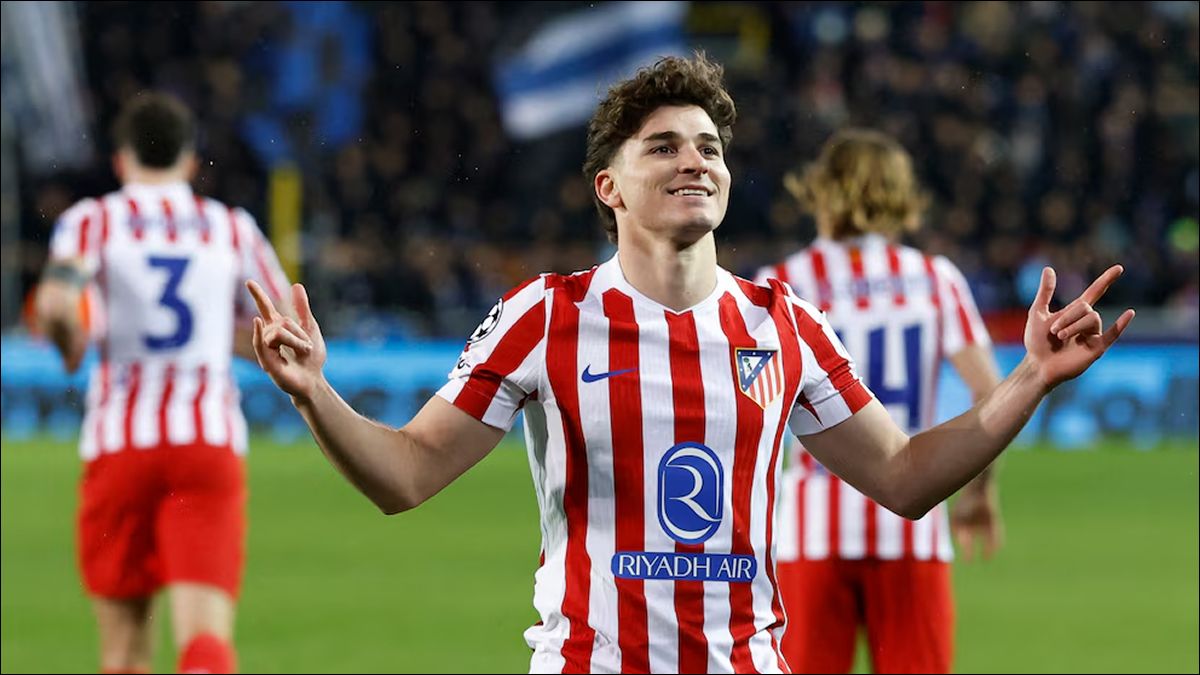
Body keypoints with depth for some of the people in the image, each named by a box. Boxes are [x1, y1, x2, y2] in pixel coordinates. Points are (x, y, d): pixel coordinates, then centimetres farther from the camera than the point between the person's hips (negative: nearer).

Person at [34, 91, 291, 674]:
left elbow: (55, 304, -14)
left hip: (119, 440, 0)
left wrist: (70, 344, 8)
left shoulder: (93, 221, 5)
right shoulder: (233, 228, 13)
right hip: (212, 440, 0)